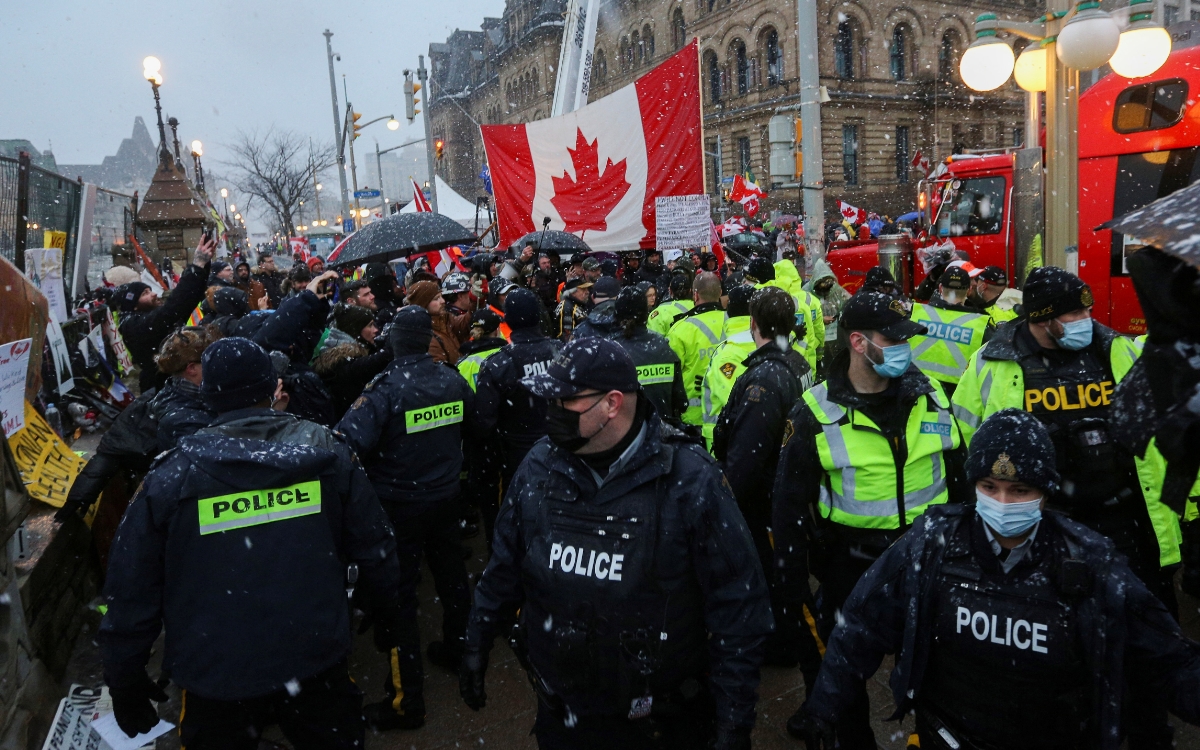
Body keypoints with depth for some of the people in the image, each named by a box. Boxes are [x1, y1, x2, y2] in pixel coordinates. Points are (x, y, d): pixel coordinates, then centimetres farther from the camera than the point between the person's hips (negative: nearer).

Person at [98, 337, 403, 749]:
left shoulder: (172, 474, -11)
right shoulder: (326, 452, -10)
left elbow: (132, 591, -6)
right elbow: (373, 548, -4)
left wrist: (124, 683, 7)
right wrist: (386, 616, 12)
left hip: (217, 680, 0)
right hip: (318, 666, 1)